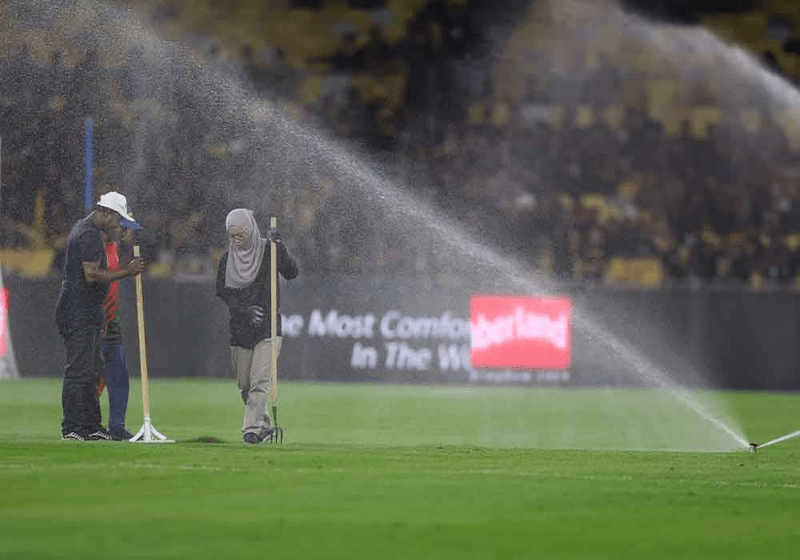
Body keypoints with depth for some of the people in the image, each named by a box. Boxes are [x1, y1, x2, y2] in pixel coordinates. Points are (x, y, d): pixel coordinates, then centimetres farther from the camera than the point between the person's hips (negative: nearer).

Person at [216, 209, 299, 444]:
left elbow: (292, 273, -10)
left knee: (260, 380, -14)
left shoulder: (268, 251, -1)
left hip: (268, 327, -4)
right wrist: (244, 310, -13)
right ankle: (264, 424, 26)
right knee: (244, 385, 8)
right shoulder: (227, 259, 7)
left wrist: (279, 247, -23)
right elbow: (222, 292, 4)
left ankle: (252, 428, -15)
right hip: (239, 329, 4)